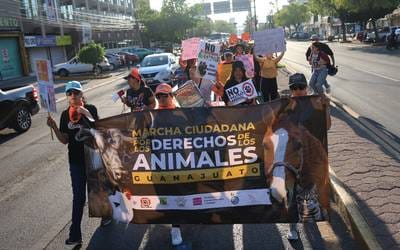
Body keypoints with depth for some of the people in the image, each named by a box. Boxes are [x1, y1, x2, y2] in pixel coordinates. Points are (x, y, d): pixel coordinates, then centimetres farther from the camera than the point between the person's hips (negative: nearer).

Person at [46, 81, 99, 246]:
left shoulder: (91, 109, -9)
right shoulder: (65, 114, 0)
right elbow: (64, 140, 0)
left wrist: (87, 115, -29)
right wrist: (54, 127, -16)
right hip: (76, 160, 2)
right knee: (78, 197, 3)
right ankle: (75, 234, 8)